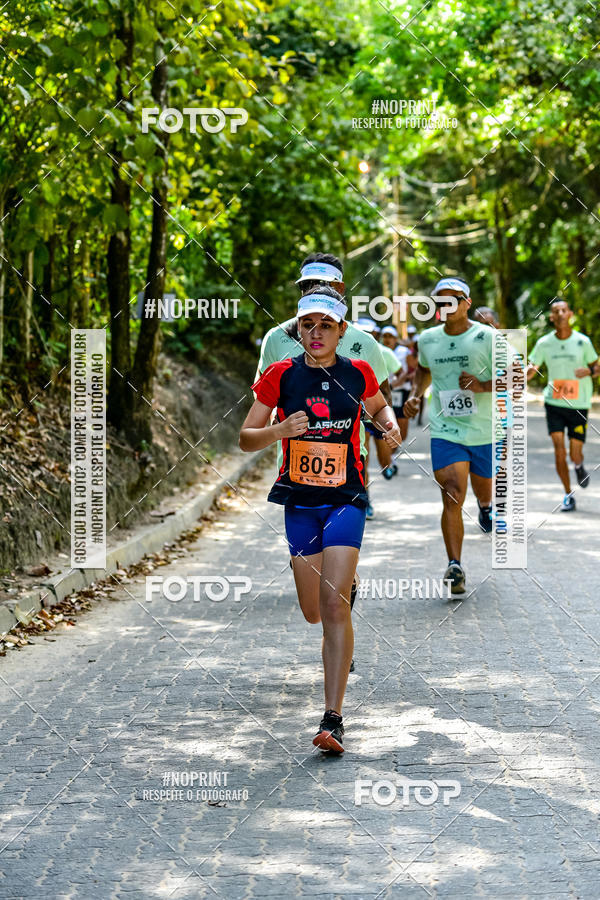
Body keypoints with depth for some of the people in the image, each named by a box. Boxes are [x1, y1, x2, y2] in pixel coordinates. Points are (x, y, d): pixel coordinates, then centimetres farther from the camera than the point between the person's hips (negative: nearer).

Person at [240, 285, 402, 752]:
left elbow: (379, 407, 22)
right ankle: (347, 580, 50)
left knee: (334, 607, -16)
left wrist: (391, 425, 0)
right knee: (313, 612, 10)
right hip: (299, 502, 2)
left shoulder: (358, 373, -1)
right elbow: (246, 438, 0)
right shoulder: (281, 375, -2)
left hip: (345, 500, -2)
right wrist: (281, 430, -20)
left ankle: (333, 719, -16)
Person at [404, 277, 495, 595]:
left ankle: (486, 505, 58)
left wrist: (483, 386, -23)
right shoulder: (427, 339, 5)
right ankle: (455, 566, -18)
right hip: (445, 431, 1)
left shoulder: (487, 338, -8)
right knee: (452, 497, -15)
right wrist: (415, 394, 11)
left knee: (483, 492, 19)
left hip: (485, 431, -1)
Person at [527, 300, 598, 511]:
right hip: (554, 402, 1)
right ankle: (568, 495, 4)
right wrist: (527, 372, -22)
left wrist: (589, 370, -17)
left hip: (579, 404, -1)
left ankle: (579, 466, 38)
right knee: (559, 449, -10)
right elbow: (531, 369, 3)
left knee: (575, 454, -1)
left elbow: (595, 366, 7)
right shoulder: (544, 343, -1)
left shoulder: (583, 341, -3)